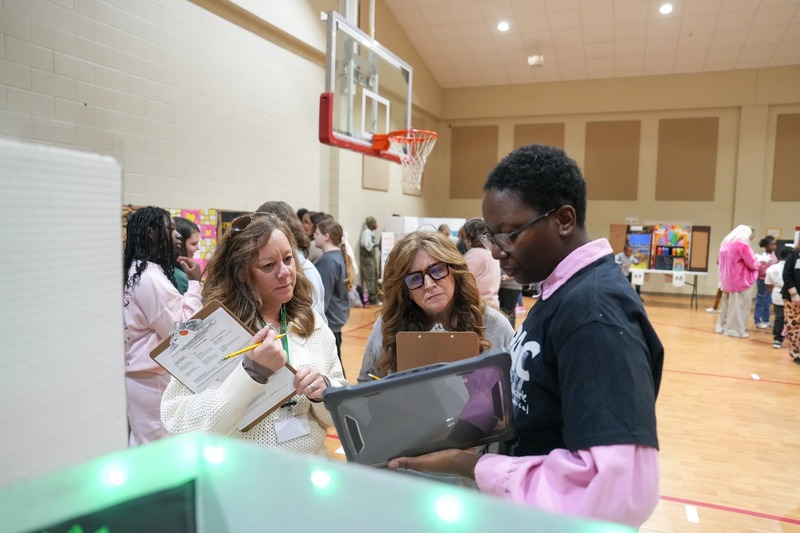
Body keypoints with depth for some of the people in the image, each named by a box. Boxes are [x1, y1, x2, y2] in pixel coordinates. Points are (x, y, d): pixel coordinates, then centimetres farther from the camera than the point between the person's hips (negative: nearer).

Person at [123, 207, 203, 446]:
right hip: (152, 379, -10)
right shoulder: (151, 276, -20)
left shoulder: (137, 271, 11)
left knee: (143, 445, 18)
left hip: (139, 375, 10)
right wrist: (194, 283, -12)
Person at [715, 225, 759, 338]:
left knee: (727, 304, 15)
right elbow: (751, 263, -11)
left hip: (727, 280, 8)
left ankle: (723, 326, 19)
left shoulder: (725, 243, 10)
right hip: (740, 281, -8)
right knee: (738, 305, -2)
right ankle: (736, 330, 2)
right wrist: (757, 263, 10)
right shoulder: (742, 244, -15)